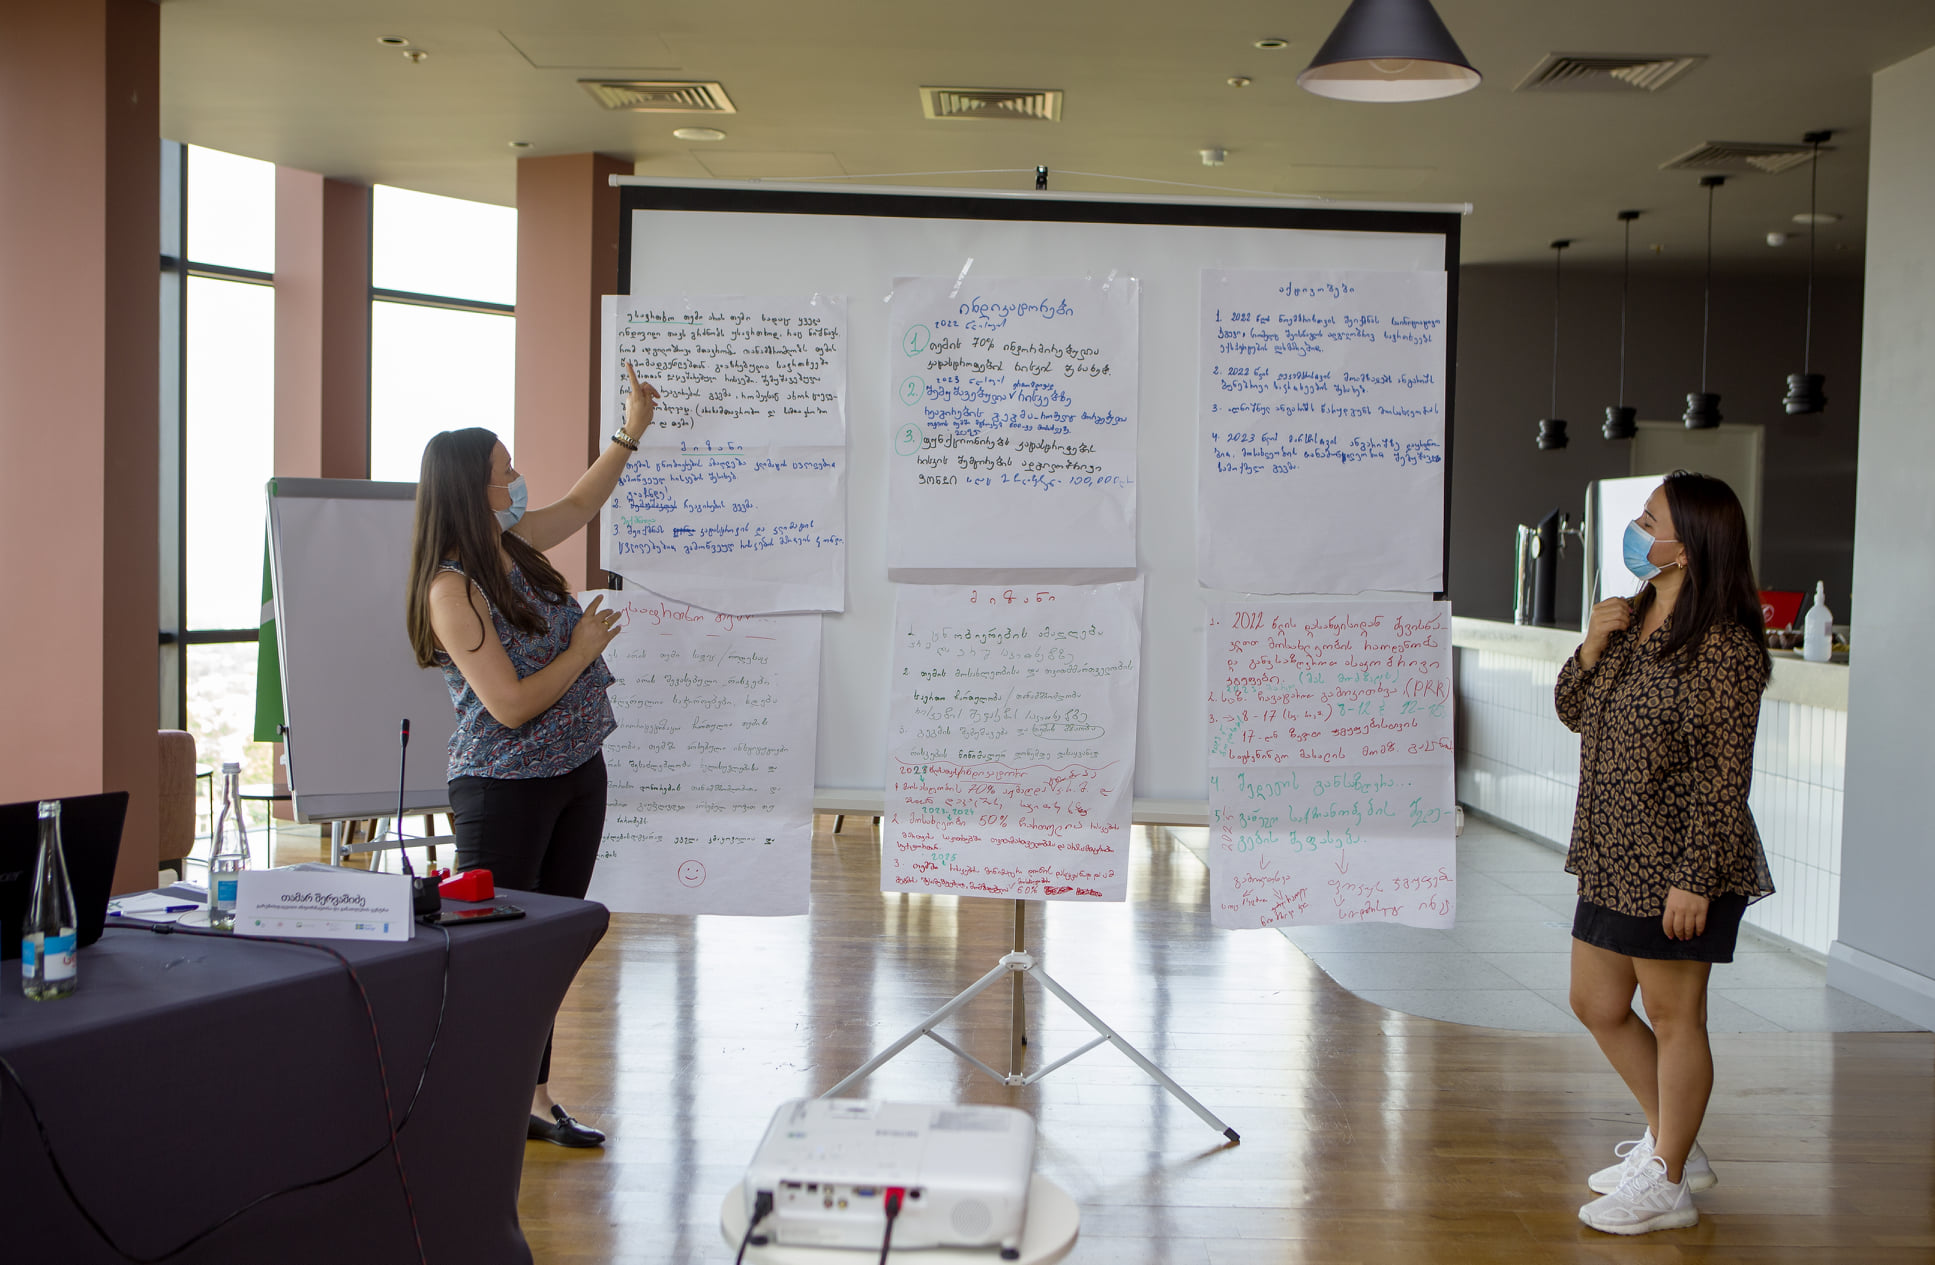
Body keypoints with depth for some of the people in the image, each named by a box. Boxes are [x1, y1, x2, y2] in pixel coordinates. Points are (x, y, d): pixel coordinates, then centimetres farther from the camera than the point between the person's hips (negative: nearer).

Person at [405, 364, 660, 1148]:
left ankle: (533, 1097, 23)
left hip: (576, 775, 9)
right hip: (505, 789, -9)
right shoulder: (452, 589, -20)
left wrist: (631, 431, 27)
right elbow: (510, 706, -23)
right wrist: (583, 649, -11)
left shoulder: (514, 545, 5)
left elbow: (579, 505, 28)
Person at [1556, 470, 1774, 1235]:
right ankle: (1669, 1142, 35)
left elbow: (1723, 779, -19)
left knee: (1672, 1017, 5)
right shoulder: (1634, 619, 8)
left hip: (1675, 866, -9)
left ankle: (1667, 1184, 20)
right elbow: (1573, 712, 13)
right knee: (1597, 1006, 17)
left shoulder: (1723, 650, -18)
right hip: (1613, 858, 9)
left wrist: (1694, 880, -21)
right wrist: (1592, 647, -5)